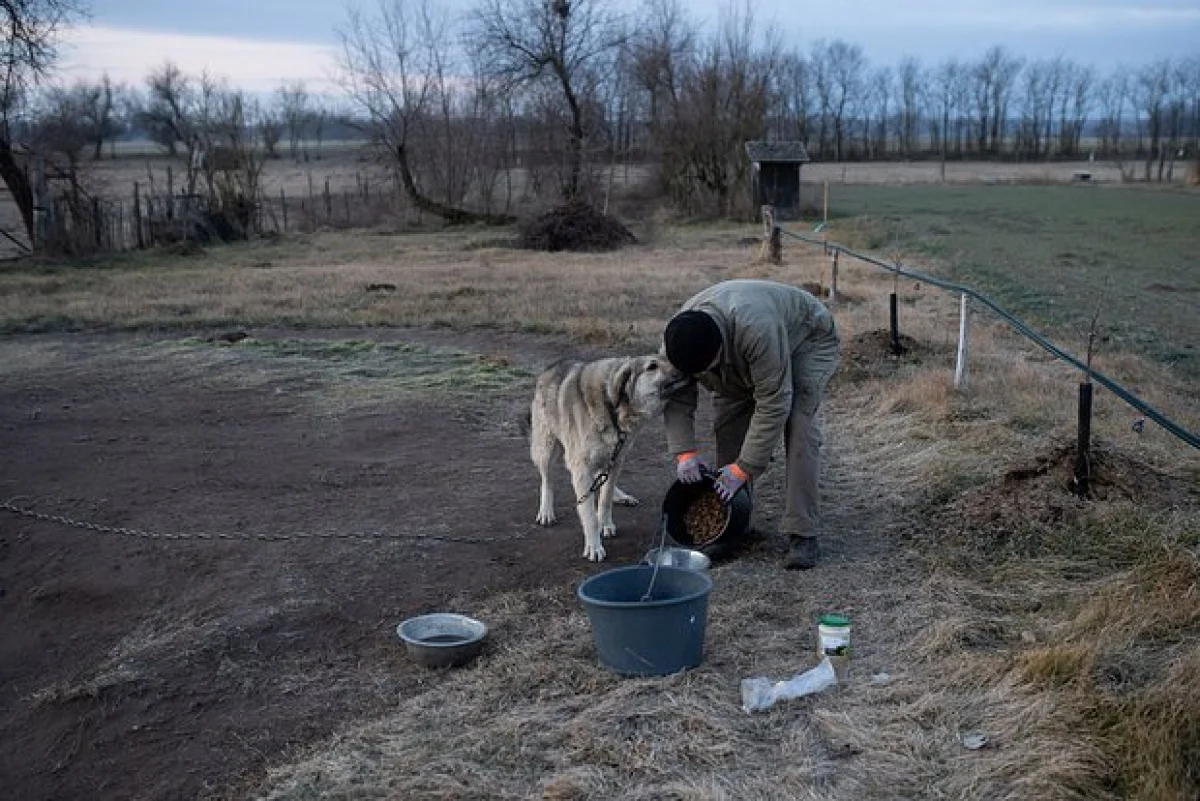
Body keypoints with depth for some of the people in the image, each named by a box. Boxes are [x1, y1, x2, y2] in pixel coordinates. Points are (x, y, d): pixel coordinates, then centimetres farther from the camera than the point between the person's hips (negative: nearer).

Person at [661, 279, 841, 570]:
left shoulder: (757, 328, -46)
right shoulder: (678, 338, -26)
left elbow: (773, 404, -39)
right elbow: (677, 399, -16)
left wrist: (744, 468, -35)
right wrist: (685, 452, -27)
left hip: (805, 340, -6)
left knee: (798, 426, -22)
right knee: (727, 423, -6)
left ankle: (802, 534, -19)